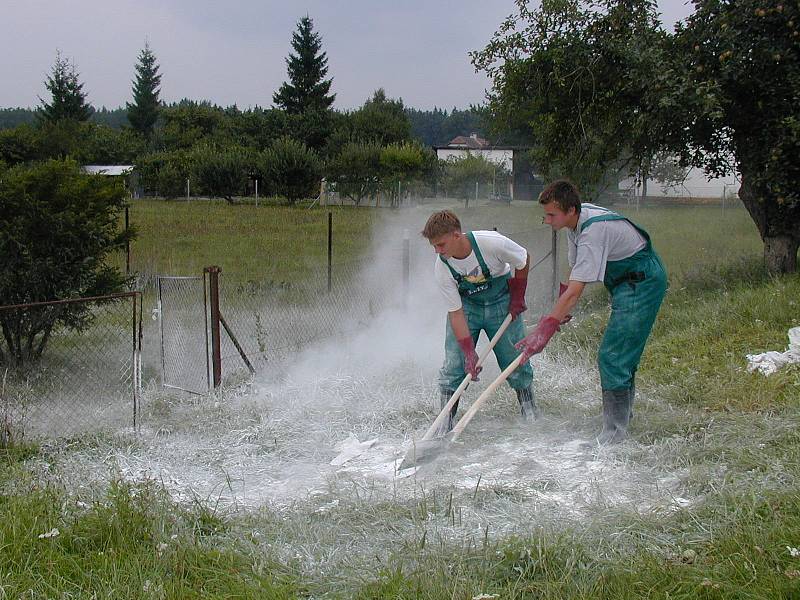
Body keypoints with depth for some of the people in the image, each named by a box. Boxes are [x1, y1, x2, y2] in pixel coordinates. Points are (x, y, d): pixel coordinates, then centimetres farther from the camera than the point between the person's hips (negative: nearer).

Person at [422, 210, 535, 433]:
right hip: (465, 304, 1)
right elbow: (456, 313, -21)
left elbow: (523, 260, -10)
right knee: (454, 362, -7)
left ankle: (530, 414, 16)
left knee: (515, 359, 0)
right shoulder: (441, 268, -24)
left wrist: (517, 297, -3)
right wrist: (469, 353, -25)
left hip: (501, 302, -1)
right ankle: (446, 426, 0)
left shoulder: (492, 243, -31)